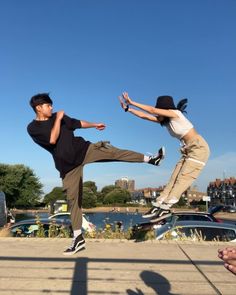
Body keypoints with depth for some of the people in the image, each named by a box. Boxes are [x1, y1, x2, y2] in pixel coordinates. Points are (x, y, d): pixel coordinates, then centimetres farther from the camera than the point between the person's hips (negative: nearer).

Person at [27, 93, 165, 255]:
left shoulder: (58, 117, 9)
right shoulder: (33, 128, -5)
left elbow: (77, 123, 22)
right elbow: (52, 139, -21)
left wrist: (95, 125, 29)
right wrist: (58, 119, -14)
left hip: (84, 149, 3)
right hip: (68, 165, -3)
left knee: (114, 152, -15)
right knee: (73, 199, 0)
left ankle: (151, 159, -8)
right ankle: (78, 239, 10)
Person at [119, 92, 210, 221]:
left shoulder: (175, 113, -13)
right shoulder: (165, 120, 9)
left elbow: (152, 110, -19)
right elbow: (145, 116, 7)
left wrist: (132, 102, -15)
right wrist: (128, 109, 6)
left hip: (199, 148, -8)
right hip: (188, 150, 8)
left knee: (183, 178, -15)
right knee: (174, 179, -1)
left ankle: (165, 208, -20)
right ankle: (157, 206, -6)